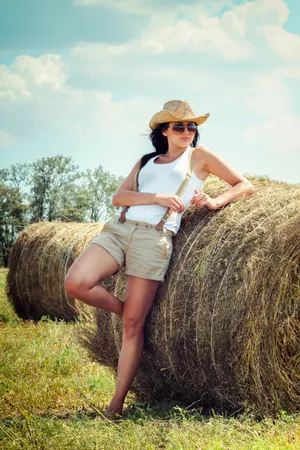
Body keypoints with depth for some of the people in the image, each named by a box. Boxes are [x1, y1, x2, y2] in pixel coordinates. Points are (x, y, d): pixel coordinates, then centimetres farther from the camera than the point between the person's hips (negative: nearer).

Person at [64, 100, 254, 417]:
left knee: (133, 324, -7)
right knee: (75, 283, -21)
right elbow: (118, 197, 9)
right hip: (118, 228, 4)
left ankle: (116, 406, 1)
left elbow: (245, 185, 13)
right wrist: (157, 197, -7)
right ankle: (124, 309, 8)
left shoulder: (200, 156, 14)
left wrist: (215, 202, -5)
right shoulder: (146, 161, 23)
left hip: (154, 237, -4)